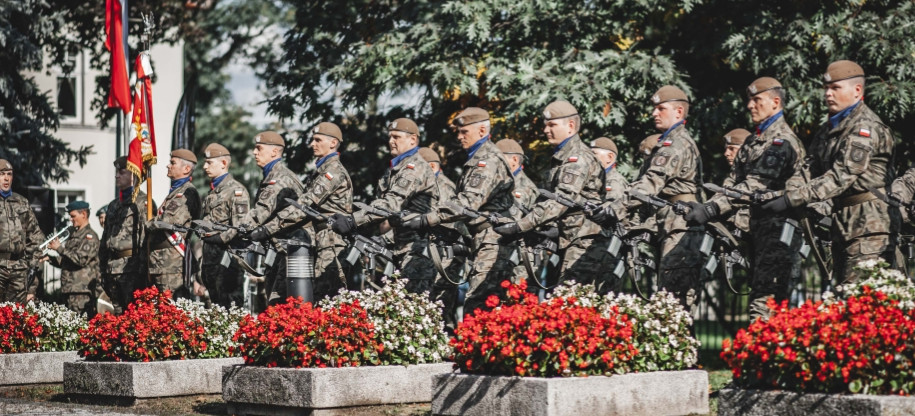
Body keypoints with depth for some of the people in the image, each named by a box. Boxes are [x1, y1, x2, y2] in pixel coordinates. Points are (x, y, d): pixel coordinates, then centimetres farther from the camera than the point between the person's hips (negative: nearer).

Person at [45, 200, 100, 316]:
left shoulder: (90, 236, -7)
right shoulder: (73, 234, 20)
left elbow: (81, 259, -19)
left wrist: (60, 248, -14)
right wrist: (49, 258, 7)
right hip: (68, 289, 9)